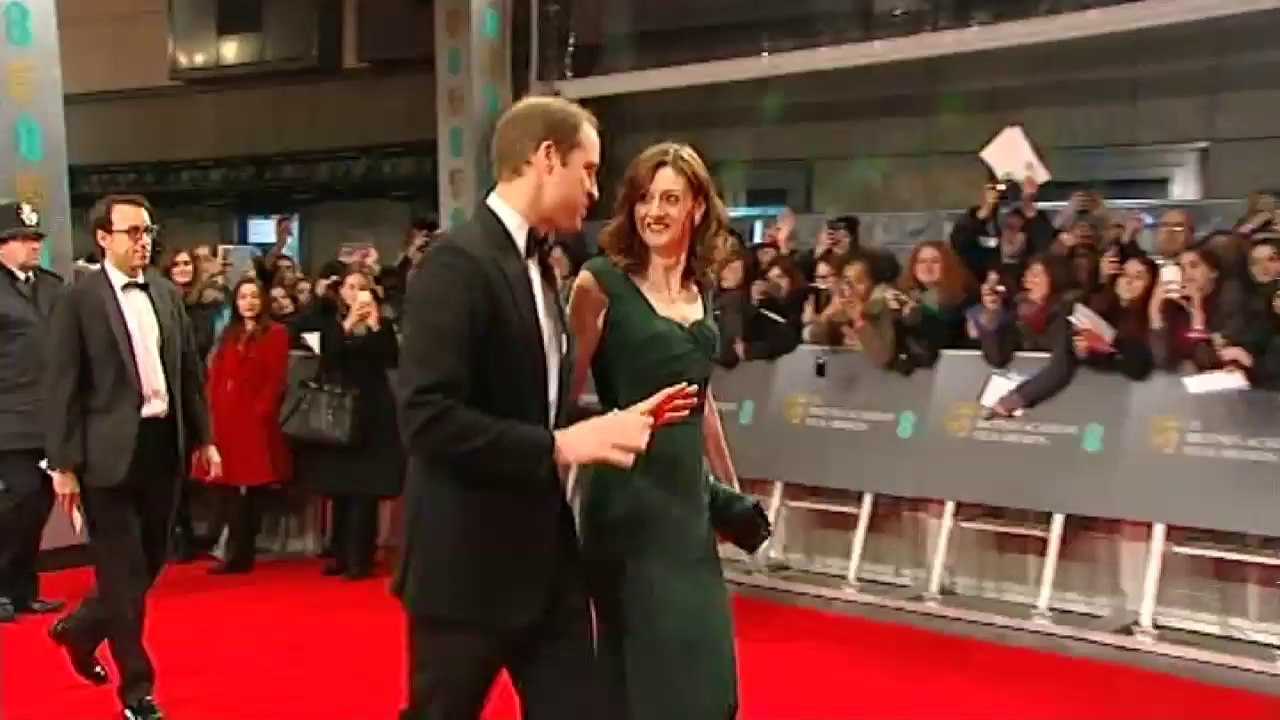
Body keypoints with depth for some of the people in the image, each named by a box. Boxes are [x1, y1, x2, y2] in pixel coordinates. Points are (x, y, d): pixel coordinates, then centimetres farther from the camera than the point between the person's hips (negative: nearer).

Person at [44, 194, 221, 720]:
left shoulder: (166, 292, 9)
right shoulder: (79, 299, -6)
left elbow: (190, 370, 14)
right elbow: (61, 386, -8)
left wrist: (203, 437, 11)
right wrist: (64, 464, -11)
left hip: (164, 442, 6)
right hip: (111, 449, -5)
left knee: (150, 560, 15)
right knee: (123, 570, 2)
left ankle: (80, 629, 42)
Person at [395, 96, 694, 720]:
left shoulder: (537, 264, 12)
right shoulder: (457, 262, -16)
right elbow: (427, 418, -24)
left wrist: (609, 424, 4)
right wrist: (559, 446, -24)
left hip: (545, 554, 8)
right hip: (468, 562, -8)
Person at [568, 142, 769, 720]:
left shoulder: (700, 288, 10)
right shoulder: (602, 282, -9)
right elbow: (567, 391, -12)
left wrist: (731, 489, 20)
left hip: (689, 493, 7)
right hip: (629, 494, -6)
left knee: (703, 667, 14)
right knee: (649, 665, 2)